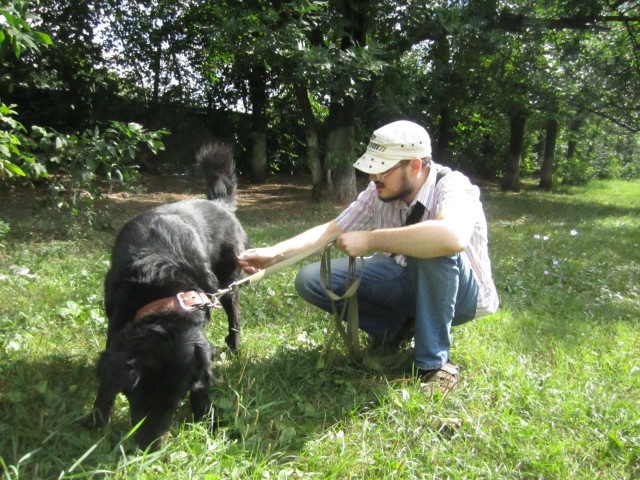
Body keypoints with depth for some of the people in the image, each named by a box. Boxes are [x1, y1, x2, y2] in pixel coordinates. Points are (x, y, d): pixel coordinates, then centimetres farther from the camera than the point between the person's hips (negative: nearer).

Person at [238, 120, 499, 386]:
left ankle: (434, 361, -21)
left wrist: (370, 239, -40)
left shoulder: (452, 187, -27)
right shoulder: (379, 192, -11)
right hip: (407, 280, 6)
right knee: (311, 279, -7)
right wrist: (273, 253, -16)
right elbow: (333, 229, -3)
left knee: (434, 247, -40)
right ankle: (400, 325, 3)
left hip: (460, 292, -5)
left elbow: (453, 237, -50)